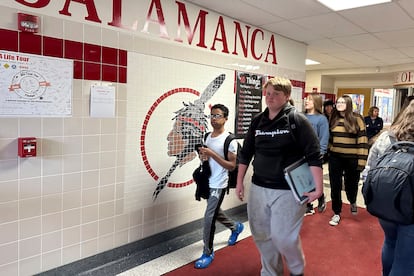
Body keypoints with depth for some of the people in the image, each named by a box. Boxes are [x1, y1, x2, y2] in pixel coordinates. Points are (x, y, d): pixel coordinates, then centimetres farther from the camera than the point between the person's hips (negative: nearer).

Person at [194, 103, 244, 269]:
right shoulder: (207, 137, 6)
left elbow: (232, 165, -16)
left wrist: (212, 154, -24)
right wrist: (202, 156, -6)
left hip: (218, 185, -8)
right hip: (207, 182, 8)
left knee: (209, 218, -6)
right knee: (215, 213, 23)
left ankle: (208, 253, 13)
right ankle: (236, 227, 51)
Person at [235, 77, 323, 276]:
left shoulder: (297, 120, -9)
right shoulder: (257, 121, 6)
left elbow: (314, 156, -12)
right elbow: (245, 153, 12)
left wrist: (318, 188, -17)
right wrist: (239, 182, 12)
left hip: (288, 191, -5)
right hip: (258, 188, 5)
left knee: (283, 237, -2)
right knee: (261, 236, 14)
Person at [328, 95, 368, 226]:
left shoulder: (357, 119, -8)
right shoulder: (333, 119, 5)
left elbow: (362, 141, -10)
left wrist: (361, 160, -13)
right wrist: (327, 153, 11)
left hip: (352, 159, -3)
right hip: (335, 158, 3)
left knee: (351, 185, 13)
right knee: (335, 186, 6)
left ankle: (353, 202, 47)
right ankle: (337, 213, 22)